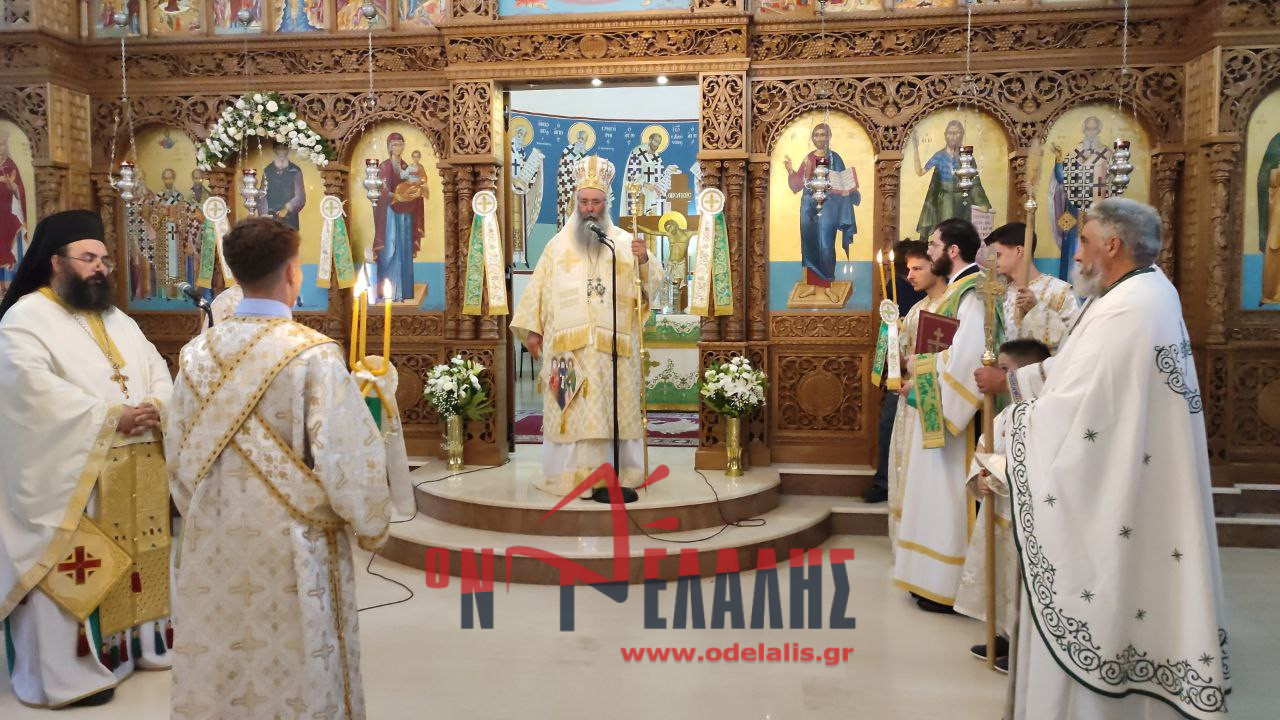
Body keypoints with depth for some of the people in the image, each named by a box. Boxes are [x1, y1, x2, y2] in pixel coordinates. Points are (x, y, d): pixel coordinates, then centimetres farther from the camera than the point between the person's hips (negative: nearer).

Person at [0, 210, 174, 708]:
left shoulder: (119, 321, 16)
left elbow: (159, 373, 12)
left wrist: (154, 408, -10)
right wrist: (113, 417, -20)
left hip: (136, 471, 7)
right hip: (71, 474, -7)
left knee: (135, 563, 14)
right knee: (74, 573, -1)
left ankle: (137, 641, 27)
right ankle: (68, 670, 10)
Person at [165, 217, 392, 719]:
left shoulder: (197, 353, -1)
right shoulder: (314, 354, -17)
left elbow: (178, 453, 8)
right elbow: (348, 457, -16)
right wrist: (371, 526, 0)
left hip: (214, 540, 5)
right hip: (291, 545, -5)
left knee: (214, 670, 17)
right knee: (295, 674, 11)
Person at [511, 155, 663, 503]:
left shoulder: (624, 242, 9)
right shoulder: (559, 244, 12)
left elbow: (652, 282, 1)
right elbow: (539, 288, 11)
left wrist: (645, 260, -19)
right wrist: (532, 329, 4)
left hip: (613, 346, 0)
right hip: (568, 345, 0)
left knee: (613, 409, -1)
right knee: (573, 411, -1)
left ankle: (613, 476, 3)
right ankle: (573, 476, 4)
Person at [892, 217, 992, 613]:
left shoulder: (971, 294, -17)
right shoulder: (955, 291, 14)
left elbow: (968, 357, -27)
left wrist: (921, 363, -14)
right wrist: (921, 374, 5)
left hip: (954, 414, -10)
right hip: (940, 409, 10)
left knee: (948, 494, -2)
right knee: (938, 492, 15)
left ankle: (950, 587, 9)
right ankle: (935, 579, 25)